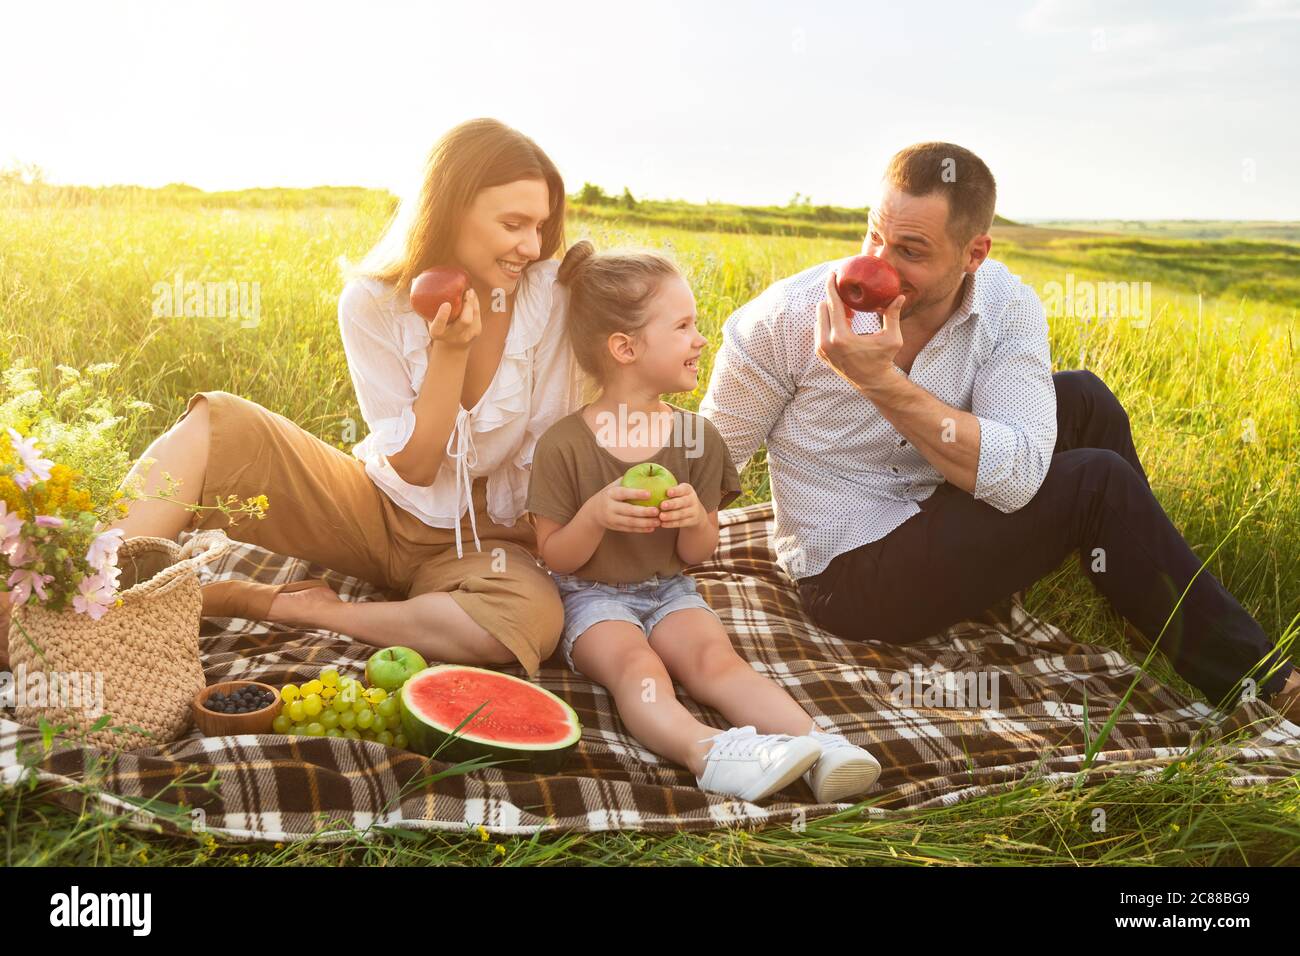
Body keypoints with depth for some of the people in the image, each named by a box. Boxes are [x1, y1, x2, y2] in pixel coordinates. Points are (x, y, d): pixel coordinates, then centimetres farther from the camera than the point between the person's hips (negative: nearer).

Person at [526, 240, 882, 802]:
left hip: (668, 589, 3)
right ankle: (709, 753, -56)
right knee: (638, 667, -33)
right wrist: (595, 515, -26)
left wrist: (696, 518, -19)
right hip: (591, 596, -3)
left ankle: (816, 746, -43)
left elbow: (697, 553, 6)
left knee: (716, 657, -26)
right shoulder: (564, 445, -9)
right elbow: (555, 557, -5)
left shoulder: (697, 439, 2)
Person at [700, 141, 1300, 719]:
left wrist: (882, 381, -33)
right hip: (852, 577, -5)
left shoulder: (1007, 308, -12)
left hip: (941, 523, 5)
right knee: (1096, 482, -17)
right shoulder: (787, 320, -21)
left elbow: (1017, 477, -26)